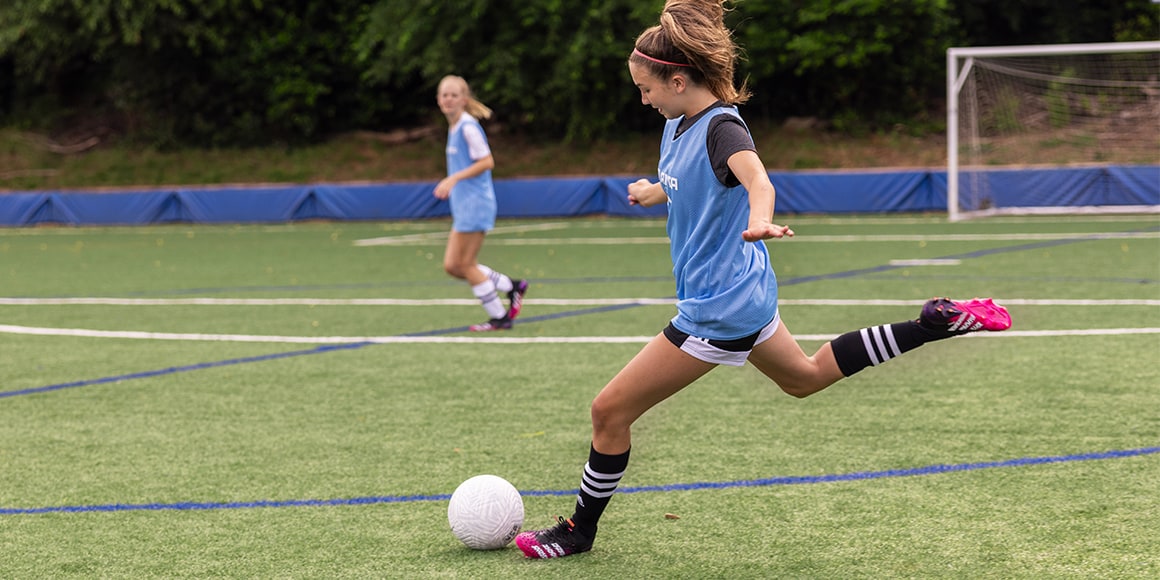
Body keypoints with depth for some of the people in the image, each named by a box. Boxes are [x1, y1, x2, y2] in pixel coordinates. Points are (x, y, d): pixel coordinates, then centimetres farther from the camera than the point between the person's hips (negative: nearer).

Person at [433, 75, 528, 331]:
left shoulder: (468, 127, -14)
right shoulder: (454, 127, 15)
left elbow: (487, 162, -19)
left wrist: (453, 178, -22)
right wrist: (450, 185, 17)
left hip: (475, 204, -10)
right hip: (463, 205, 10)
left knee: (465, 264, -5)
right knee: (452, 266, 7)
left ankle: (499, 317, 6)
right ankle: (512, 286, 17)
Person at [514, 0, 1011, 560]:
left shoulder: (721, 127, -23)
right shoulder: (677, 125, 3)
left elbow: (758, 180, -44)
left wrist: (758, 220, -66)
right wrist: (652, 192, 47)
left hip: (718, 309, -10)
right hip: (743, 295, 10)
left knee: (609, 411, -4)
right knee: (806, 376, 31)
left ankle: (579, 530, 13)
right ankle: (937, 323, 27)